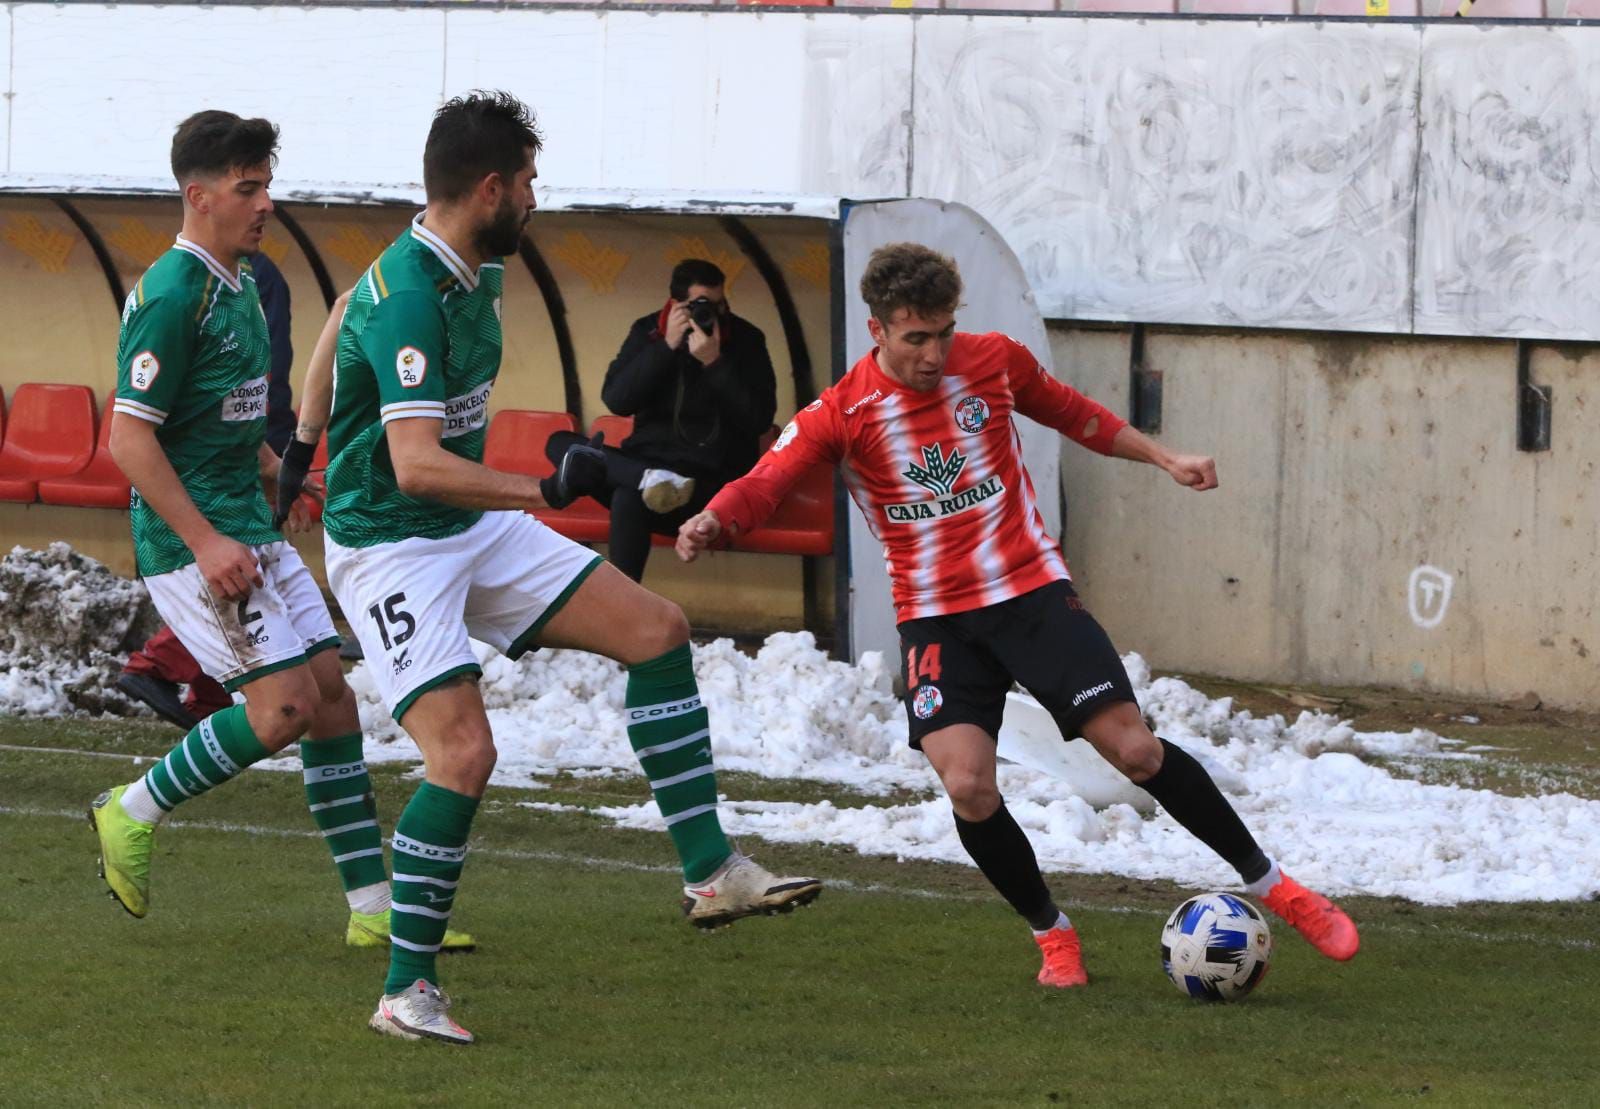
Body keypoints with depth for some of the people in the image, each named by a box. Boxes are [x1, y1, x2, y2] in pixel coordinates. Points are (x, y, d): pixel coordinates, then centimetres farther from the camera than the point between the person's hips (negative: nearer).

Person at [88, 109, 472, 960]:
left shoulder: (239, 285, 13)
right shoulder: (171, 297, -16)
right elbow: (130, 438, -20)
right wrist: (206, 543, -23)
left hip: (251, 533, 9)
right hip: (193, 543, -9)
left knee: (331, 697, 4)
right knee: (286, 703, -15)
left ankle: (373, 906, 6)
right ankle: (134, 813, 3)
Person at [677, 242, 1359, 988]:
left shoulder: (994, 362, -1)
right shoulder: (841, 415, -9)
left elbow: (1072, 413, 18)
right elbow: (764, 483, -22)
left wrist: (1164, 459, 15)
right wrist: (712, 522, -43)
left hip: (1031, 592, 1)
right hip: (936, 620, -1)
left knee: (1135, 751, -7)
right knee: (967, 786, -19)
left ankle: (1270, 885, 11)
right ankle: (1051, 935, 5)